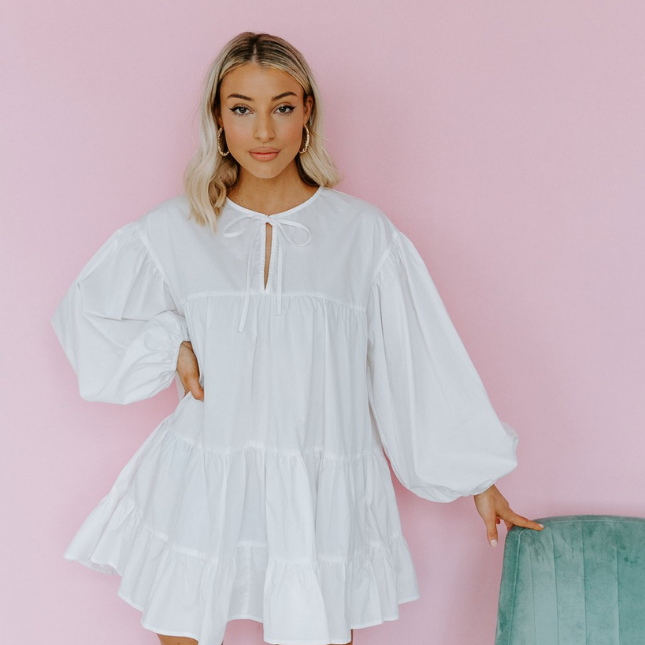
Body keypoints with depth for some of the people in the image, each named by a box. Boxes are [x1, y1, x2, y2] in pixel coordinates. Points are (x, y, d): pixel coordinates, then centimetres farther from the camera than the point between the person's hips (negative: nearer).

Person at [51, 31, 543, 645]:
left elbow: (425, 363, 0)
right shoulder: (174, 230, 1)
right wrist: (172, 348, -2)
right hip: (200, 494, 2)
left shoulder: (364, 233, -3)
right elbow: (84, 312, 13)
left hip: (322, 498, -1)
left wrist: (481, 481, 3)